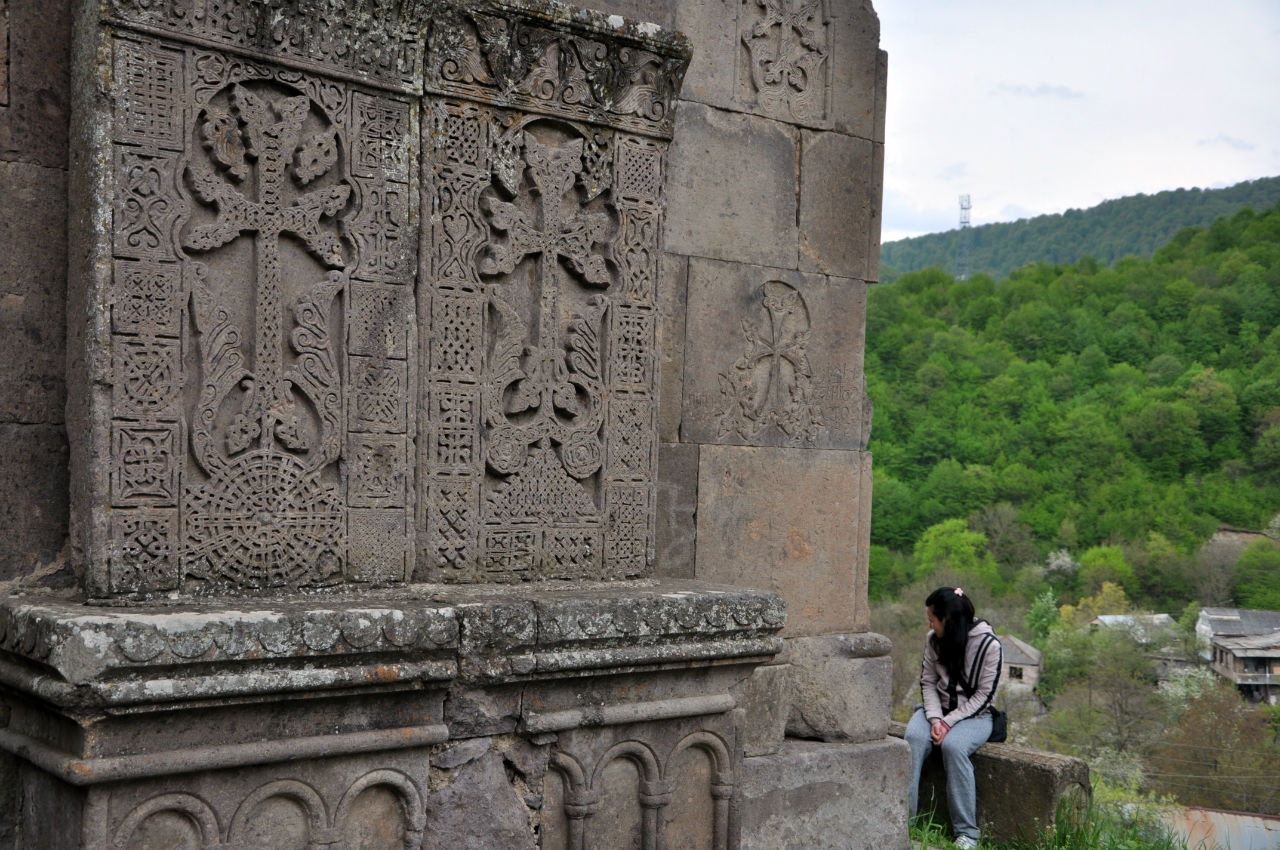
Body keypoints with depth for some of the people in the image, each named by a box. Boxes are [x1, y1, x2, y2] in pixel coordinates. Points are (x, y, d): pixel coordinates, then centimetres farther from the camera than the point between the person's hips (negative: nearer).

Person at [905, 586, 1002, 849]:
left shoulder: (988, 644, -12)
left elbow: (984, 694, -12)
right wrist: (935, 718, -14)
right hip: (938, 708, 4)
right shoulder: (934, 639, 4)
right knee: (913, 737, -27)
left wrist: (949, 722, -20)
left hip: (973, 714, -4)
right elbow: (928, 682, 4)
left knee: (953, 745, -34)